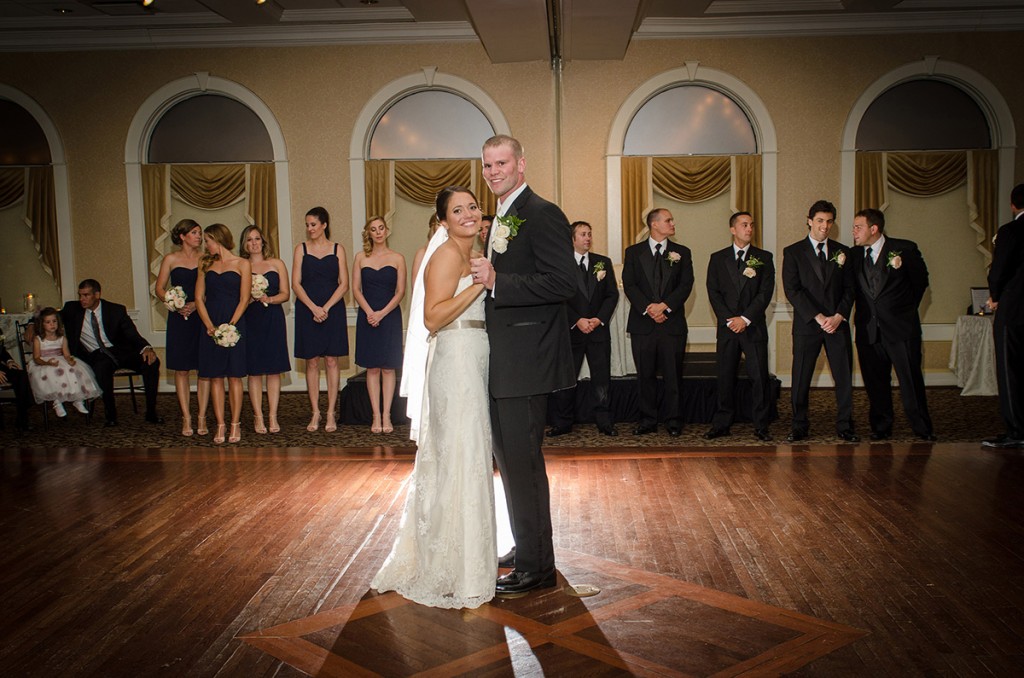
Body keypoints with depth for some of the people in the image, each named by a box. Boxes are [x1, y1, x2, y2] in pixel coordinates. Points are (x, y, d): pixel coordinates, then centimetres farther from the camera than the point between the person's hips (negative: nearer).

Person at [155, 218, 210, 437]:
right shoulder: (171, 259, 6)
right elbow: (160, 289, 6)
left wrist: (196, 304, -13)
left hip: (202, 318, 0)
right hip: (178, 319, 0)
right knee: (181, 369, 1)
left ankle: (202, 417, 4)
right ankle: (186, 418, 8)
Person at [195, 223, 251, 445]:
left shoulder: (242, 264, 3)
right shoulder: (206, 264, 14)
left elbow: (244, 299, -3)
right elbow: (199, 298, 7)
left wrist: (230, 325, -13)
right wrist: (210, 326, -6)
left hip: (235, 325, -3)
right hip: (211, 326, 3)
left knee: (234, 376, -1)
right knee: (215, 377, 2)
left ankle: (235, 425, 4)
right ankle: (220, 426, 5)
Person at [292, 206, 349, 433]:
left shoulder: (338, 250, 5)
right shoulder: (301, 249, 7)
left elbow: (344, 284, 0)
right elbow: (296, 283, 1)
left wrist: (326, 308, -12)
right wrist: (313, 308, -12)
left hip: (333, 310, -1)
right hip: (307, 310, 1)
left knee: (332, 361, 0)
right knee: (312, 362, 2)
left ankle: (331, 413, 5)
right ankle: (315, 413, 8)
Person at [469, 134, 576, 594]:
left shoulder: (541, 214, -12)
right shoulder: (502, 219, 17)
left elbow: (563, 282, -23)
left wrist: (497, 281, -25)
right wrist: (485, 278, 8)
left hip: (526, 362, -10)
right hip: (504, 362, 10)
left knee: (522, 460, -4)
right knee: (509, 457, 18)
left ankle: (537, 566, 9)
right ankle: (527, 548, 34)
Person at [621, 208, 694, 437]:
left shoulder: (682, 252, 10)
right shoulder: (633, 252, 8)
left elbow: (686, 285, 0)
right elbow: (629, 285, -1)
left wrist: (664, 305, -13)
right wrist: (648, 309, -13)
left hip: (672, 323, 0)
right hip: (642, 324, 0)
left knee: (673, 375, 2)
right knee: (645, 375, 4)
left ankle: (673, 420, 11)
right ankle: (648, 420, 13)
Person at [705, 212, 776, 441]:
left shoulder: (764, 257, 7)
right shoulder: (718, 258, 9)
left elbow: (766, 292, -2)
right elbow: (713, 292, 3)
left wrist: (745, 318, -11)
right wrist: (729, 320, -8)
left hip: (754, 326, -1)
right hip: (727, 327, 1)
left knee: (759, 377, -2)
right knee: (724, 377, 2)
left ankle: (761, 426, 6)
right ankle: (721, 424, 10)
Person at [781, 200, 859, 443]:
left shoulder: (842, 251, 12)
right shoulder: (793, 252, 3)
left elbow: (849, 289, 9)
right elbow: (792, 290, -6)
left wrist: (838, 316, -7)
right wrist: (818, 317, -13)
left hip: (838, 323, 2)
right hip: (807, 324, -2)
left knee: (844, 376, 2)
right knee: (801, 378, 1)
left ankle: (845, 426, 13)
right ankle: (799, 426, 11)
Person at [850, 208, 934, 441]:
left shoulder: (905, 249, -3)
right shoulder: (854, 254, 7)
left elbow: (920, 280, 9)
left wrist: (907, 309, 11)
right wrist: (863, 312, 6)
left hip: (901, 327, -3)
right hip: (868, 328, 3)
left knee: (911, 379, 0)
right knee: (875, 382, 7)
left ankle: (922, 428, 12)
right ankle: (881, 427, 18)